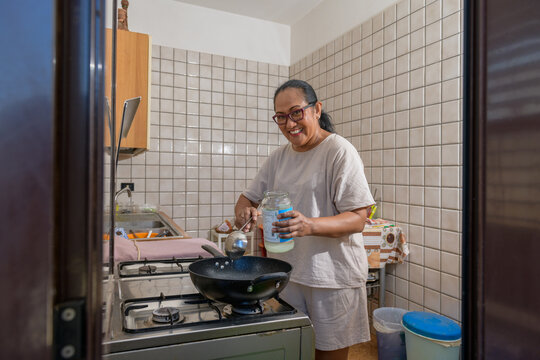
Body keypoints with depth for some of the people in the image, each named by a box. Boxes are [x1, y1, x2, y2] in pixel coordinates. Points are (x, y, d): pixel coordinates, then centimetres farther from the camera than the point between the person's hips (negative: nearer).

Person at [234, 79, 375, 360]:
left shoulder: (339, 152, -11)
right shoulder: (279, 157, 9)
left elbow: (358, 219, -16)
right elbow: (249, 197, 13)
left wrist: (309, 226, -32)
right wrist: (243, 211, -11)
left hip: (332, 276, -5)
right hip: (285, 273, 5)